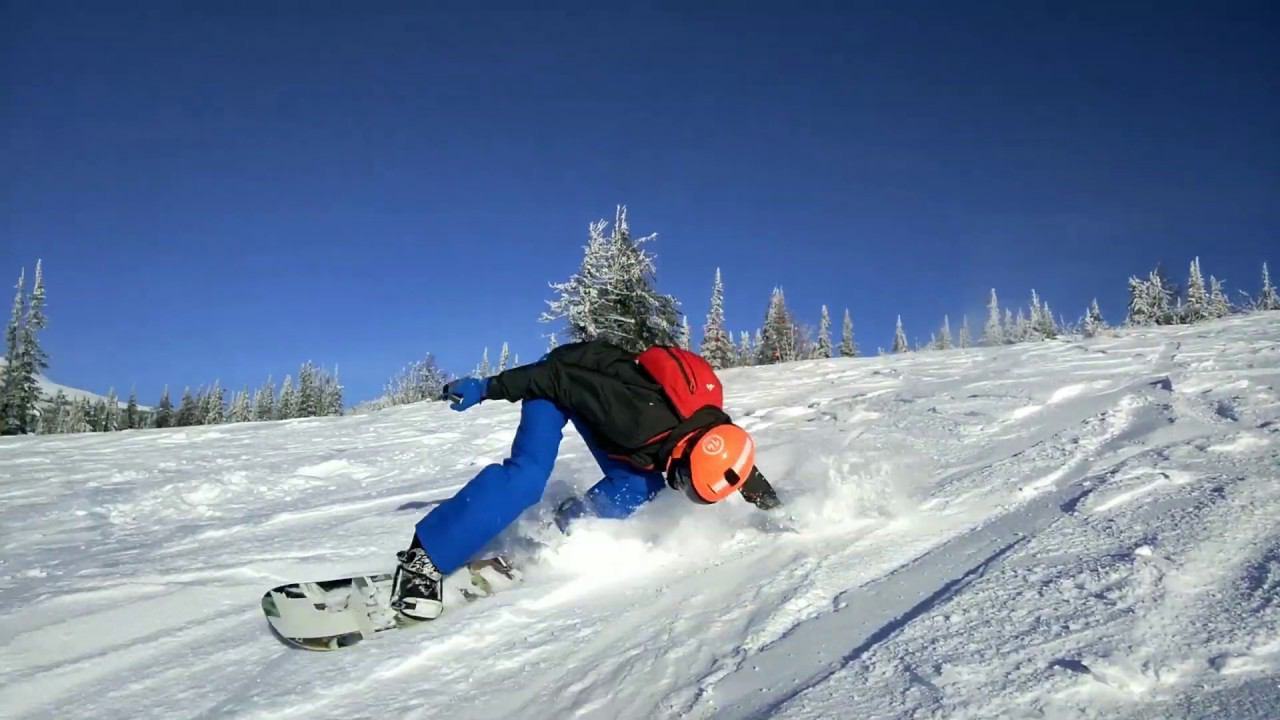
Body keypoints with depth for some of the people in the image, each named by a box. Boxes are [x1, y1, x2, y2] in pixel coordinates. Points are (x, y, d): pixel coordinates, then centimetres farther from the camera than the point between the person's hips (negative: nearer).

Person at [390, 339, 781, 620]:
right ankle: (423, 559, -26)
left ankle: (564, 532, 11)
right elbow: (562, 378, -31)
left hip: (601, 383, 8)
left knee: (637, 485, -3)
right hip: (553, 380, -8)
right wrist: (489, 387, -24)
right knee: (528, 476, -26)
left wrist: (768, 500, 17)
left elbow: (740, 467, 8)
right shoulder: (642, 419, -40)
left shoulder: (713, 430, -19)